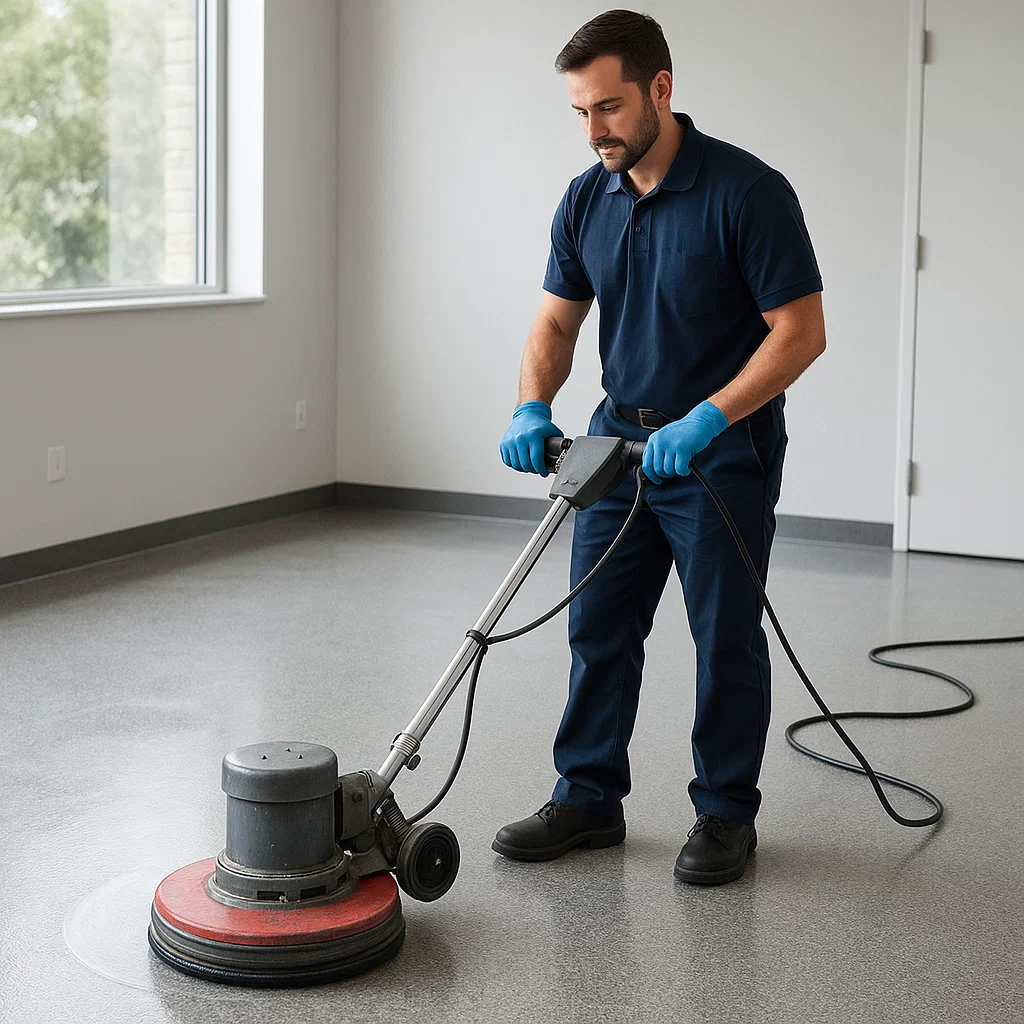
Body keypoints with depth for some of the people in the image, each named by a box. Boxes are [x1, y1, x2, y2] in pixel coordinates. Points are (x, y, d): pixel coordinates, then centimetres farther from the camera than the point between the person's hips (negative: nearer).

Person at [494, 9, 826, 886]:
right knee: (598, 630, 9)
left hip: (723, 452, -6)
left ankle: (727, 812, 18)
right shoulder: (585, 202, 1)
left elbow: (802, 332, -19)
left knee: (726, 640, 4)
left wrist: (705, 421, -27)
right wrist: (532, 410, -11)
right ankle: (589, 799, 20)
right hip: (622, 441, 6)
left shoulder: (747, 192, -19)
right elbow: (557, 323, 8)